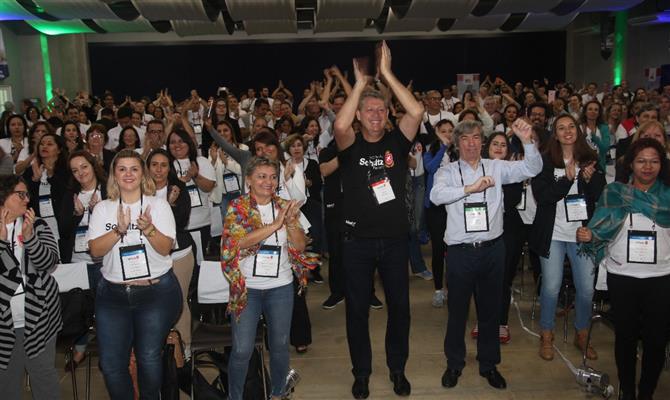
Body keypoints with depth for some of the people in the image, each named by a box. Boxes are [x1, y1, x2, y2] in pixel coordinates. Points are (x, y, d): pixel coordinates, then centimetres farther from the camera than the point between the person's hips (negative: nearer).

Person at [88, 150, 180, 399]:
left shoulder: (158, 205, 0)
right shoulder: (103, 208, 5)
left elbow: (166, 248, -8)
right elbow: (95, 250, -4)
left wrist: (148, 228, -25)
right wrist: (119, 230, -19)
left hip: (156, 292, -2)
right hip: (113, 293, 2)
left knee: (149, 358, 2)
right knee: (110, 363, 2)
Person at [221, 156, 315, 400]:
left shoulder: (285, 206, 3)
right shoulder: (237, 207, -5)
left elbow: (300, 246, 0)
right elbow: (239, 241, -21)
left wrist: (291, 222, -19)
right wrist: (275, 224, -27)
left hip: (281, 287, 3)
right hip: (247, 287, -3)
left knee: (280, 345, 13)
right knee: (242, 350, 0)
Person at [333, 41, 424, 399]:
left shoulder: (396, 142, 2)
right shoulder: (351, 146, -2)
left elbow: (417, 112, -14)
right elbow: (339, 126, -24)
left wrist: (387, 74, -13)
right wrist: (360, 84, -19)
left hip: (395, 239, 2)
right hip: (358, 241, -1)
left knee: (399, 305, 12)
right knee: (357, 308, 9)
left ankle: (397, 368, 32)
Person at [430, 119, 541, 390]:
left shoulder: (496, 167, 5)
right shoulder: (447, 171, -1)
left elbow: (532, 168, -2)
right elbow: (436, 195, -19)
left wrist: (527, 141, -17)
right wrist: (470, 188, -27)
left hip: (492, 248, 2)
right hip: (460, 250, -2)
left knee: (490, 309, 15)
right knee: (457, 310, 12)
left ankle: (489, 364, 33)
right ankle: (454, 364, 31)